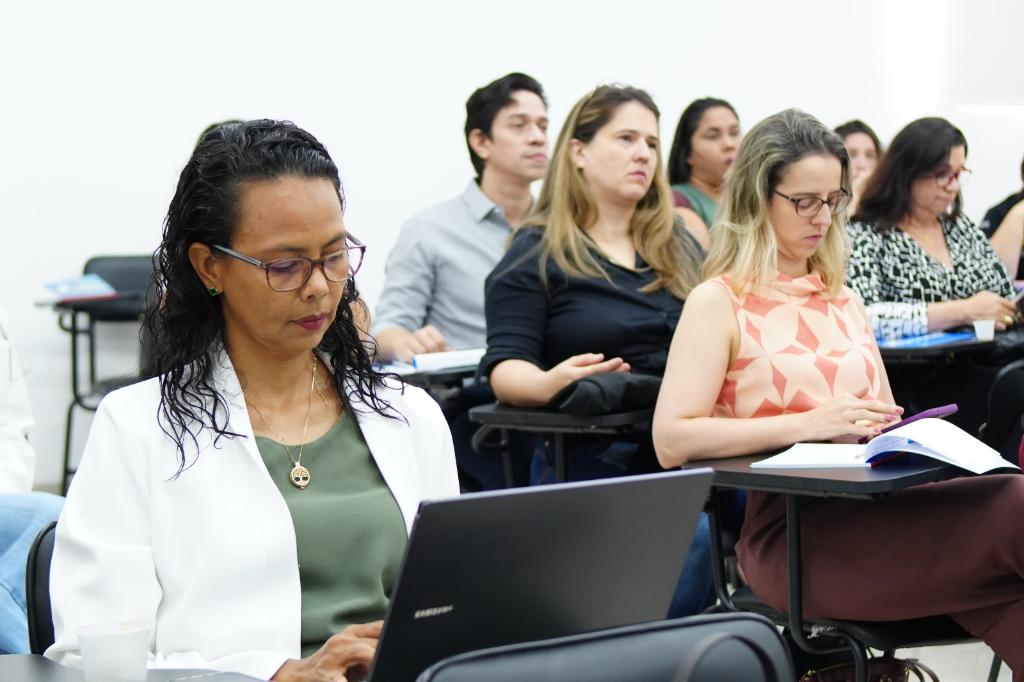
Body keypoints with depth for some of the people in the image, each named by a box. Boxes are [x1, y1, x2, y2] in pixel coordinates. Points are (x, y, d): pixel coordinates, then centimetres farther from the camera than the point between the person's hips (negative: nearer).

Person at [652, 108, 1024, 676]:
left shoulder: (844, 300, 24)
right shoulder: (719, 303, 5)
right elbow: (671, 441, -7)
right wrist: (806, 424, -15)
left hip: (874, 506, 6)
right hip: (791, 531, -6)